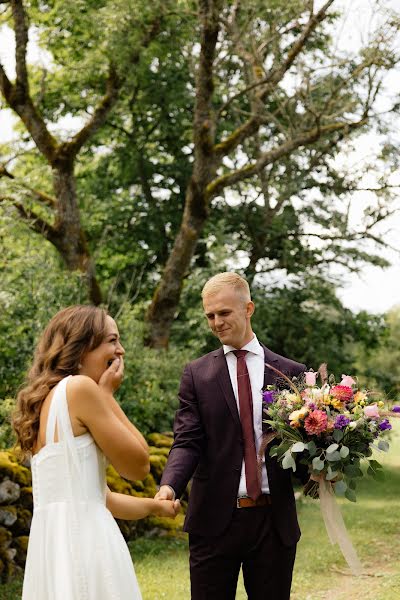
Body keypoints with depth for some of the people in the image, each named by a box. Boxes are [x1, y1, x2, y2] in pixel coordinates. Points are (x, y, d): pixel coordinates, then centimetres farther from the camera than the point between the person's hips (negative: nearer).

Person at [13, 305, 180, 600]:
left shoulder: (52, 396, 17)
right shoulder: (81, 388, -10)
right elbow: (139, 465, -4)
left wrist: (157, 505, 36)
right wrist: (107, 394, 2)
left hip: (55, 541, 9)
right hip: (79, 541, -9)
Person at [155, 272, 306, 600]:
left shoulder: (291, 373, 5)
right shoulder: (197, 374, 4)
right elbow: (187, 441, -4)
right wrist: (170, 485, -21)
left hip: (274, 521, 1)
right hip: (215, 520, 0)